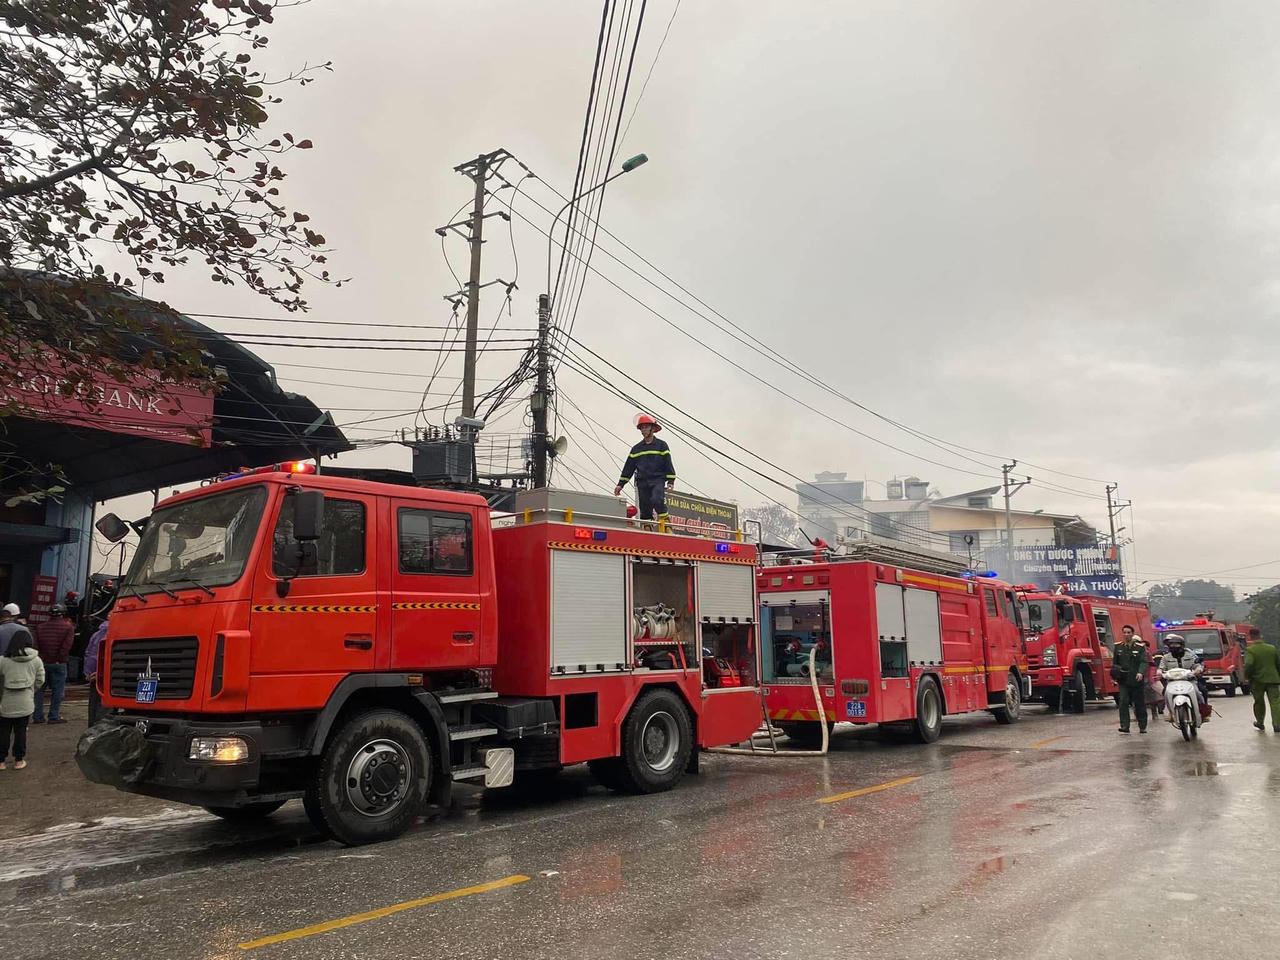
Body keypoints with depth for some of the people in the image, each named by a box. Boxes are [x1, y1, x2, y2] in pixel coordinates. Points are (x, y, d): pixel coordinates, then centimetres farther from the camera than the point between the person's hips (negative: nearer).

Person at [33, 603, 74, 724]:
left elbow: (36, 646, 3)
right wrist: (60, 659, -4)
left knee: (39, 689, 12)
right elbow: (66, 646, -14)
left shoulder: (40, 627, 7)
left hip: (42, 663, 4)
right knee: (57, 691, 2)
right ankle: (54, 716, 3)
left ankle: (38, 716, 12)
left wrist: (39, 659, 8)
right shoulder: (68, 627, -6)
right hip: (58, 664, -4)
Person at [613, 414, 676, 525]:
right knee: (644, 510, 3)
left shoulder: (661, 445, 6)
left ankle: (664, 521, -19)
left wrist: (671, 481, -7)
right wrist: (621, 484, 13)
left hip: (658, 480, -4)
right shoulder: (636, 448, 16)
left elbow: (668, 464, 3)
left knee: (656, 500, -30)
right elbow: (628, 467, 17)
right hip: (642, 482, 4)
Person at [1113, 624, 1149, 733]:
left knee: (1140, 704, 9)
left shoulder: (1140, 647, -1)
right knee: (1123, 703, -11)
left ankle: (1142, 727, 23)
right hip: (1123, 680, 2)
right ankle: (1124, 727, -11)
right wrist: (1116, 670, 4)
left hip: (1136, 680, -1)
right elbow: (1115, 662, 19)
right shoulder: (1118, 647, 9)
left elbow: (1144, 662, -11)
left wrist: (1141, 673, -27)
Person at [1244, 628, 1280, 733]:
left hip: (1257, 680, -2)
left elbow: (1248, 665, -23)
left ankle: (1260, 722, 27)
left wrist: (1246, 676, -7)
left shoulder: (1250, 650, -11)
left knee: (1259, 702, 14)